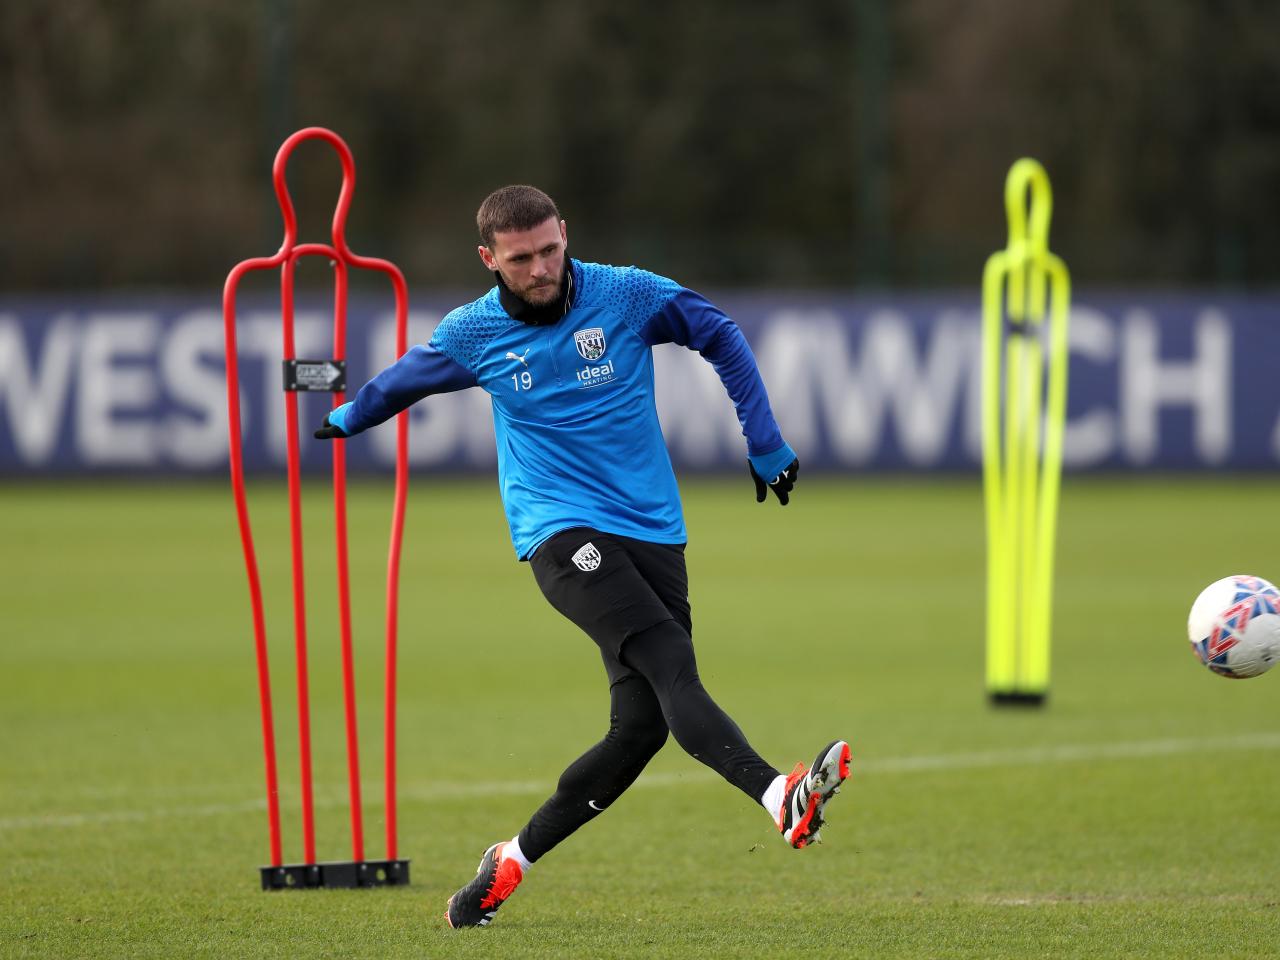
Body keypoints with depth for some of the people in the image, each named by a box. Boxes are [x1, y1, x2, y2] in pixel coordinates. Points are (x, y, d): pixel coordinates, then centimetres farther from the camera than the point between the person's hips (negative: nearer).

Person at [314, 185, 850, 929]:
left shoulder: (628, 296, -1)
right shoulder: (473, 334, 2)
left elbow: (722, 338, 13)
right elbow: (406, 379, 24)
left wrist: (765, 444, 11)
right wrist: (347, 420, 42)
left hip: (653, 532, 3)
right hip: (563, 533, -3)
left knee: (641, 726, -3)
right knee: (669, 664, -27)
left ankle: (512, 862, 14)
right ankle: (782, 800, -46)